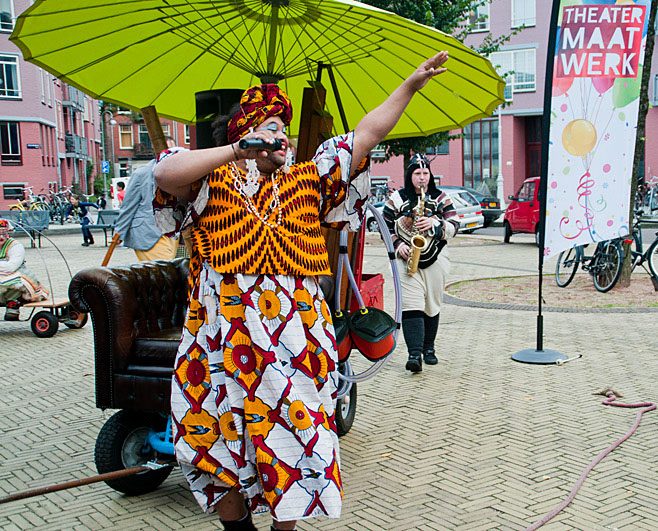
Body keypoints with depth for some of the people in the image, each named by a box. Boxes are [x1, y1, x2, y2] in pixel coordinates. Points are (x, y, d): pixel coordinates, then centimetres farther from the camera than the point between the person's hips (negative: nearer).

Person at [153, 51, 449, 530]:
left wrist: (411, 85, 10)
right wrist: (236, 151, -13)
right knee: (218, 436, 8)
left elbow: (366, 135, 13)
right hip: (223, 340, -2)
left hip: (294, 337, 2)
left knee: (292, 438, 5)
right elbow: (165, 173, -15)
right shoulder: (213, 182, 5)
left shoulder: (307, 181, 14)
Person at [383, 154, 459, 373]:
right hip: (406, 259, -2)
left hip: (435, 260, 2)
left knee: (432, 306, 9)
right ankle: (415, 354, -18)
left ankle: (428, 348, 26)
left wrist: (434, 224, -17)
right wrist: (397, 245, -7)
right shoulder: (397, 198, 6)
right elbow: (386, 226, 8)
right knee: (411, 305, -14)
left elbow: (453, 226, 1)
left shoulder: (440, 198, 8)